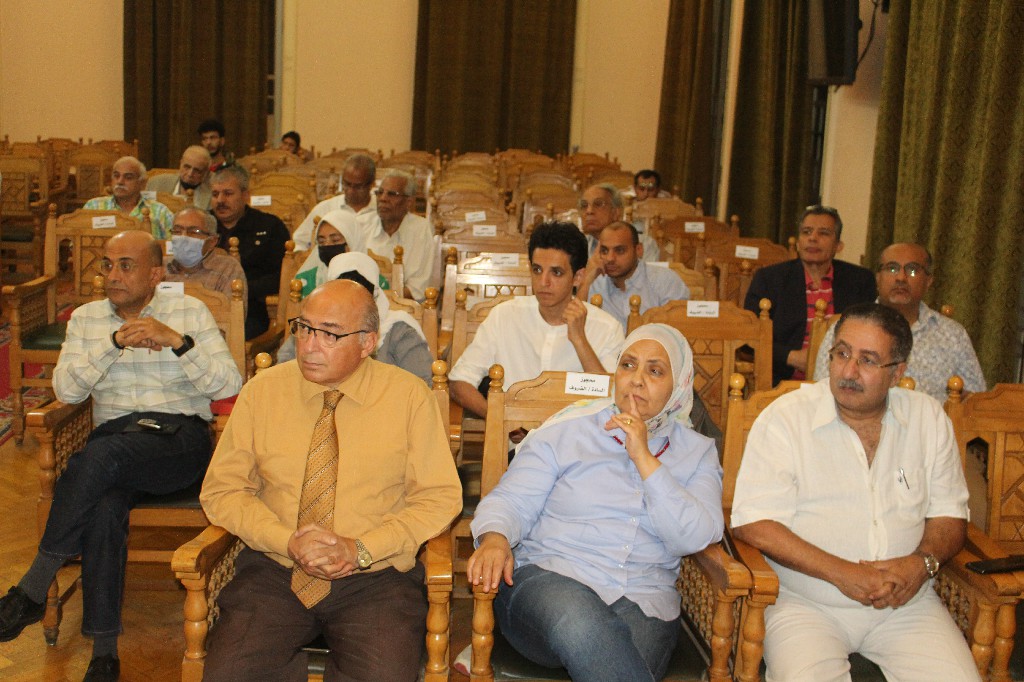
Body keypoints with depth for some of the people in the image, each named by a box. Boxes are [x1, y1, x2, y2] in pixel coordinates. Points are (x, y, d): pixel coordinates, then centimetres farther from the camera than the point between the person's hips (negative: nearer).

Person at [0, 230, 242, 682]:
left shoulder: (190, 313, 9)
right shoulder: (86, 318, 18)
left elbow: (229, 386, -2)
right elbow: (65, 390, 2)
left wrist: (178, 341, -16)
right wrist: (116, 342, -10)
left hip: (180, 437, -2)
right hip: (112, 438, 3)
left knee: (99, 455, -35)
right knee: (104, 507, -33)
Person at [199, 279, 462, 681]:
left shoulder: (409, 396, 0)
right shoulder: (262, 392, 5)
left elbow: (440, 498, -1)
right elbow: (221, 491, 5)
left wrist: (361, 549, -13)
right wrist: (288, 541, -12)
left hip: (375, 577, -1)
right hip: (274, 572, 2)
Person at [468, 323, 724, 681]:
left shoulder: (697, 453, 15)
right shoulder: (568, 429, 11)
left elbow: (695, 538, -2)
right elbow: (511, 501, 5)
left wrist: (644, 458, -6)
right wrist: (495, 538, -19)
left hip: (643, 601, 0)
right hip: (547, 577, 0)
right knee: (579, 621, -37)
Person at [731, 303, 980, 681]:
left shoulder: (929, 418, 7)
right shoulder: (784, 418, -7)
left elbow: (949, 515, 12)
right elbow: (753, 523, -12)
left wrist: (922, 562, -10)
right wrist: (841, 572, -18)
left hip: (906, 603, 4)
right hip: (805, 605, -3)